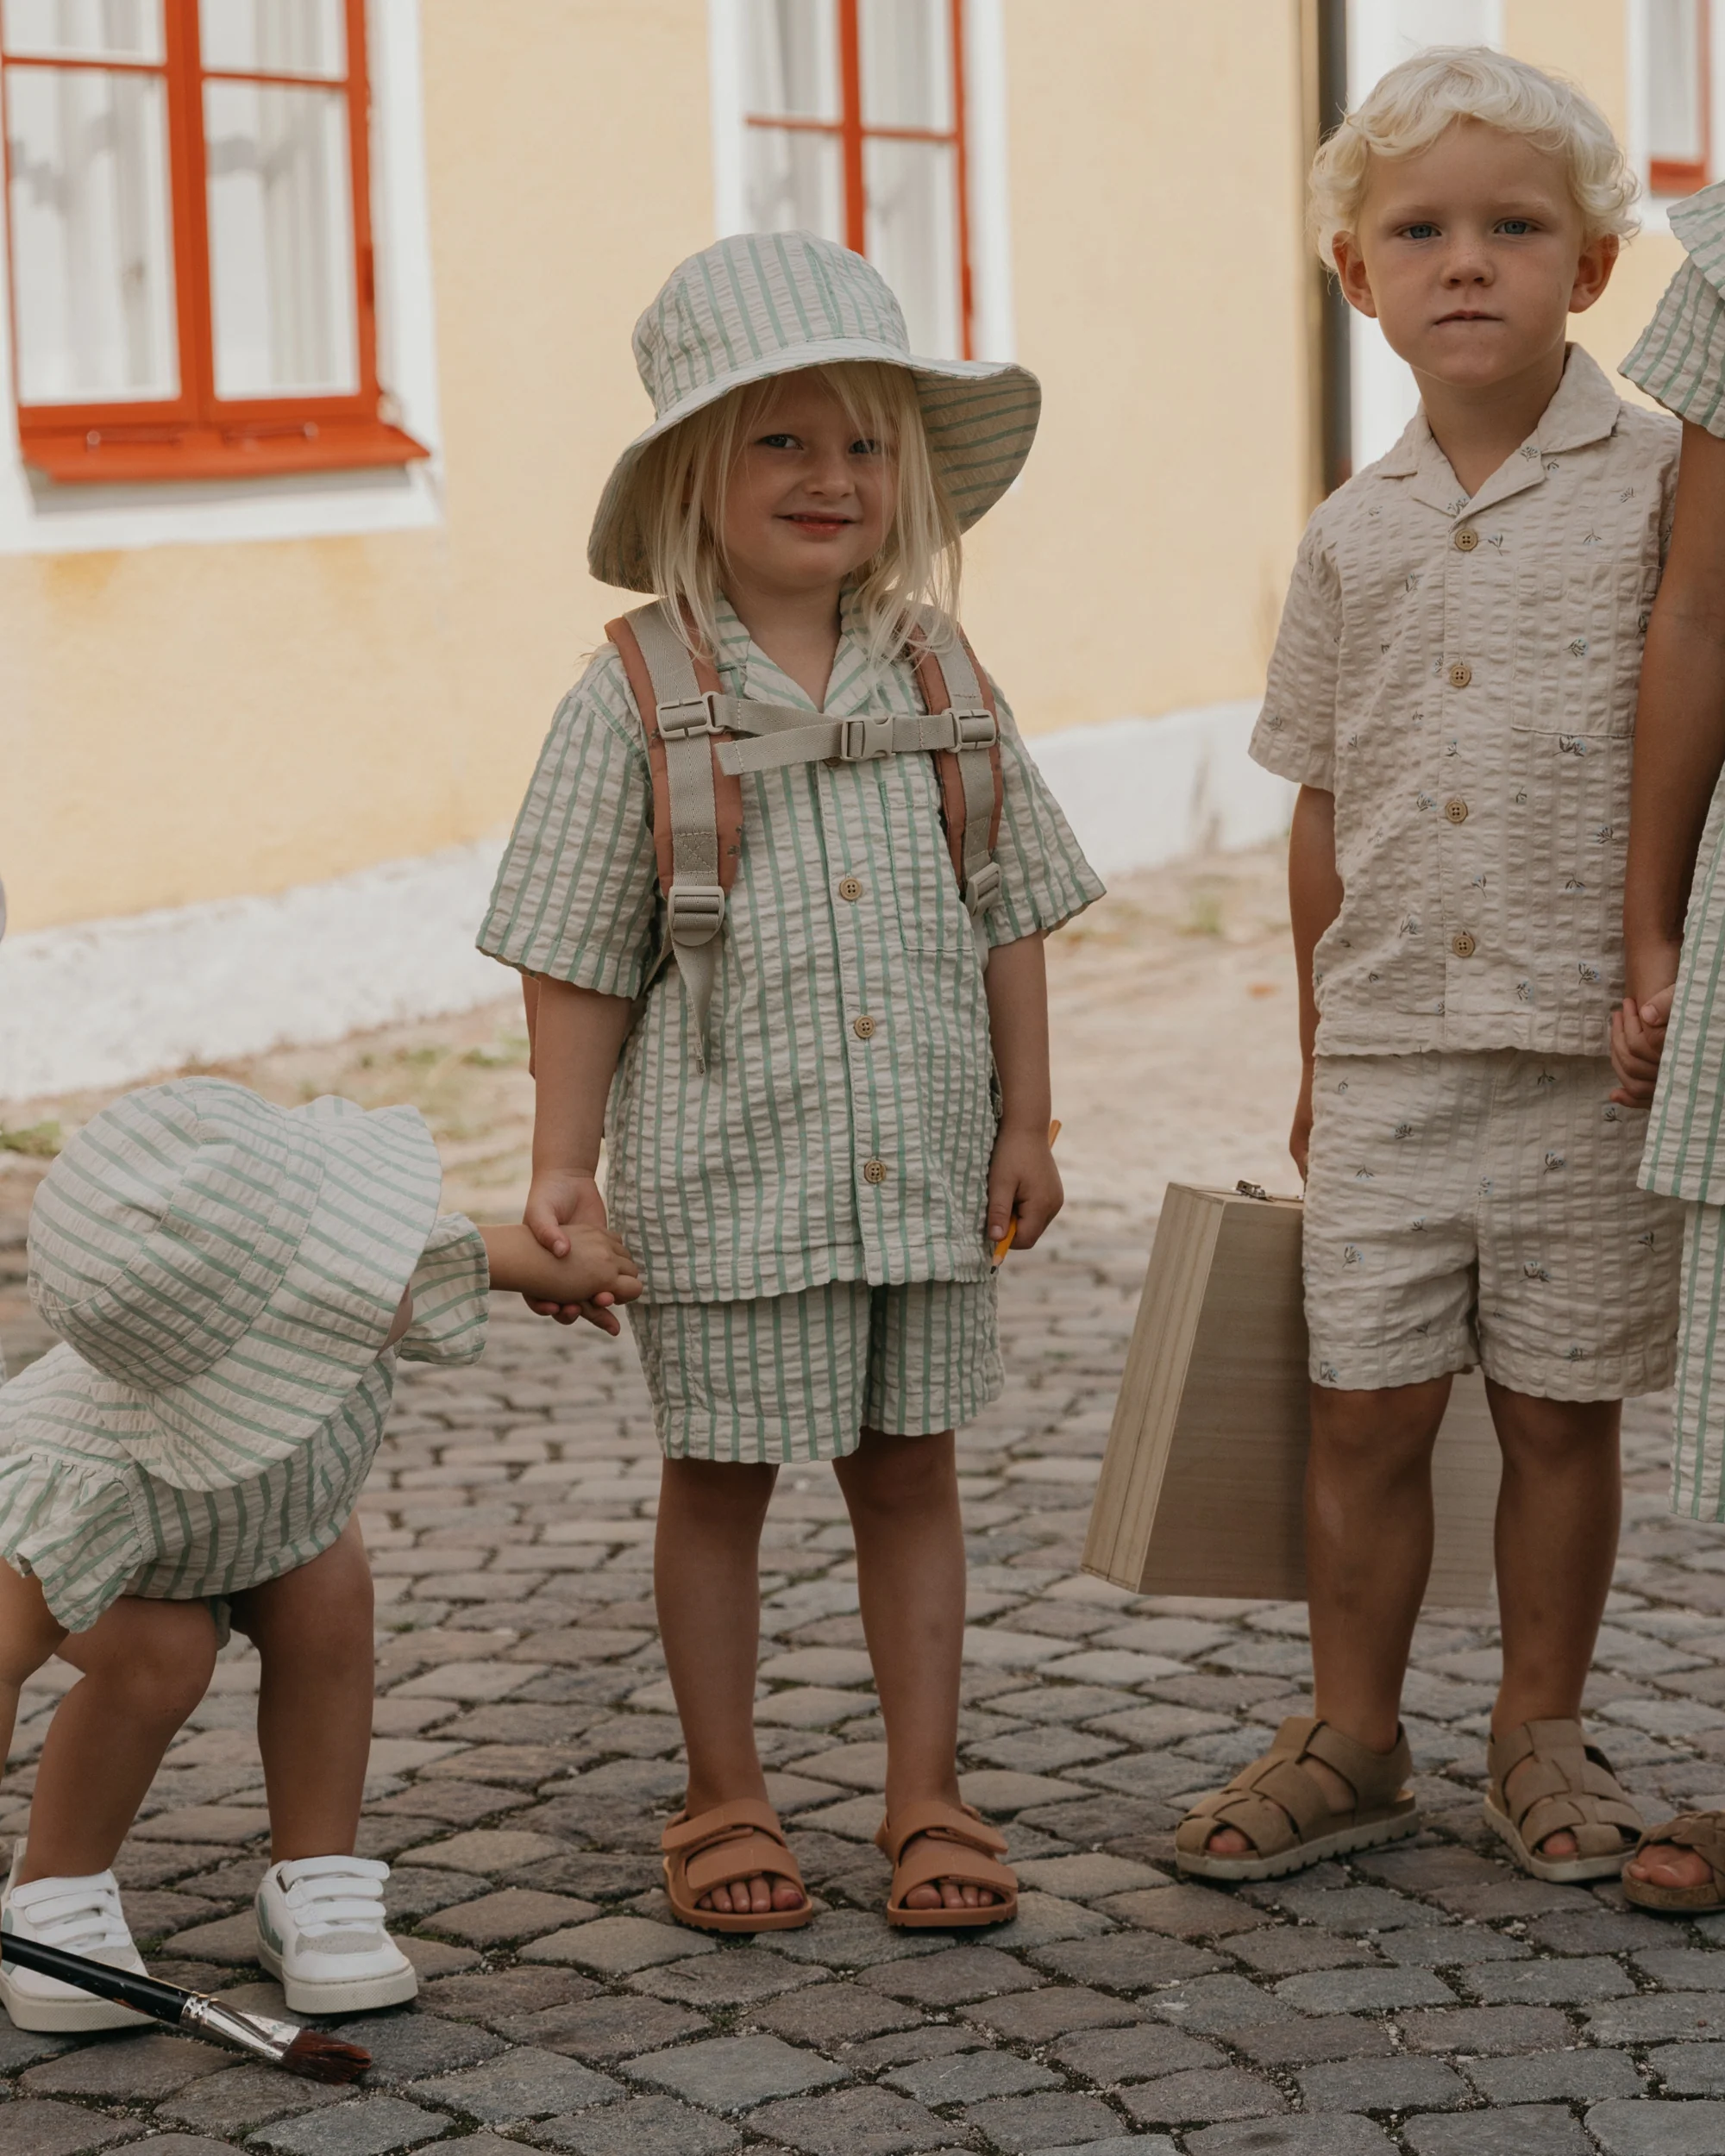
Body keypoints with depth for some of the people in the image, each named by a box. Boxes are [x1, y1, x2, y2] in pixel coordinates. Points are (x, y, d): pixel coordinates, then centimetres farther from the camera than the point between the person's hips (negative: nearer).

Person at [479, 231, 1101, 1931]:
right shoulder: (637, 699, -6)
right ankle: (725, 1804, 22)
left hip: (924, 1166, 3)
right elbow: (579, 958, -4)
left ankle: (925, 1795, 21)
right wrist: (561, 1166, -6)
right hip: (727, 1171, -3)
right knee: (719, 1477, 8)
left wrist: (1024, 1118, 6)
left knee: (909, 1472, 11)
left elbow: (1007, 914, 10)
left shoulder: (941, 679, 4)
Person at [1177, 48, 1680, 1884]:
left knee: (1559, 1406, 7)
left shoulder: (1662, 483, -4)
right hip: (1389, 1048, 3)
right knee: (1365, 1407, 6)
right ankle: (1351, 1742, 21)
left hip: (1588, 1047, -3)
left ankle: (1540, 1733, 23)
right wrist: (1318, 1057, 15)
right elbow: (1326, 815, 12)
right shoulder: (1354, 535, 7)